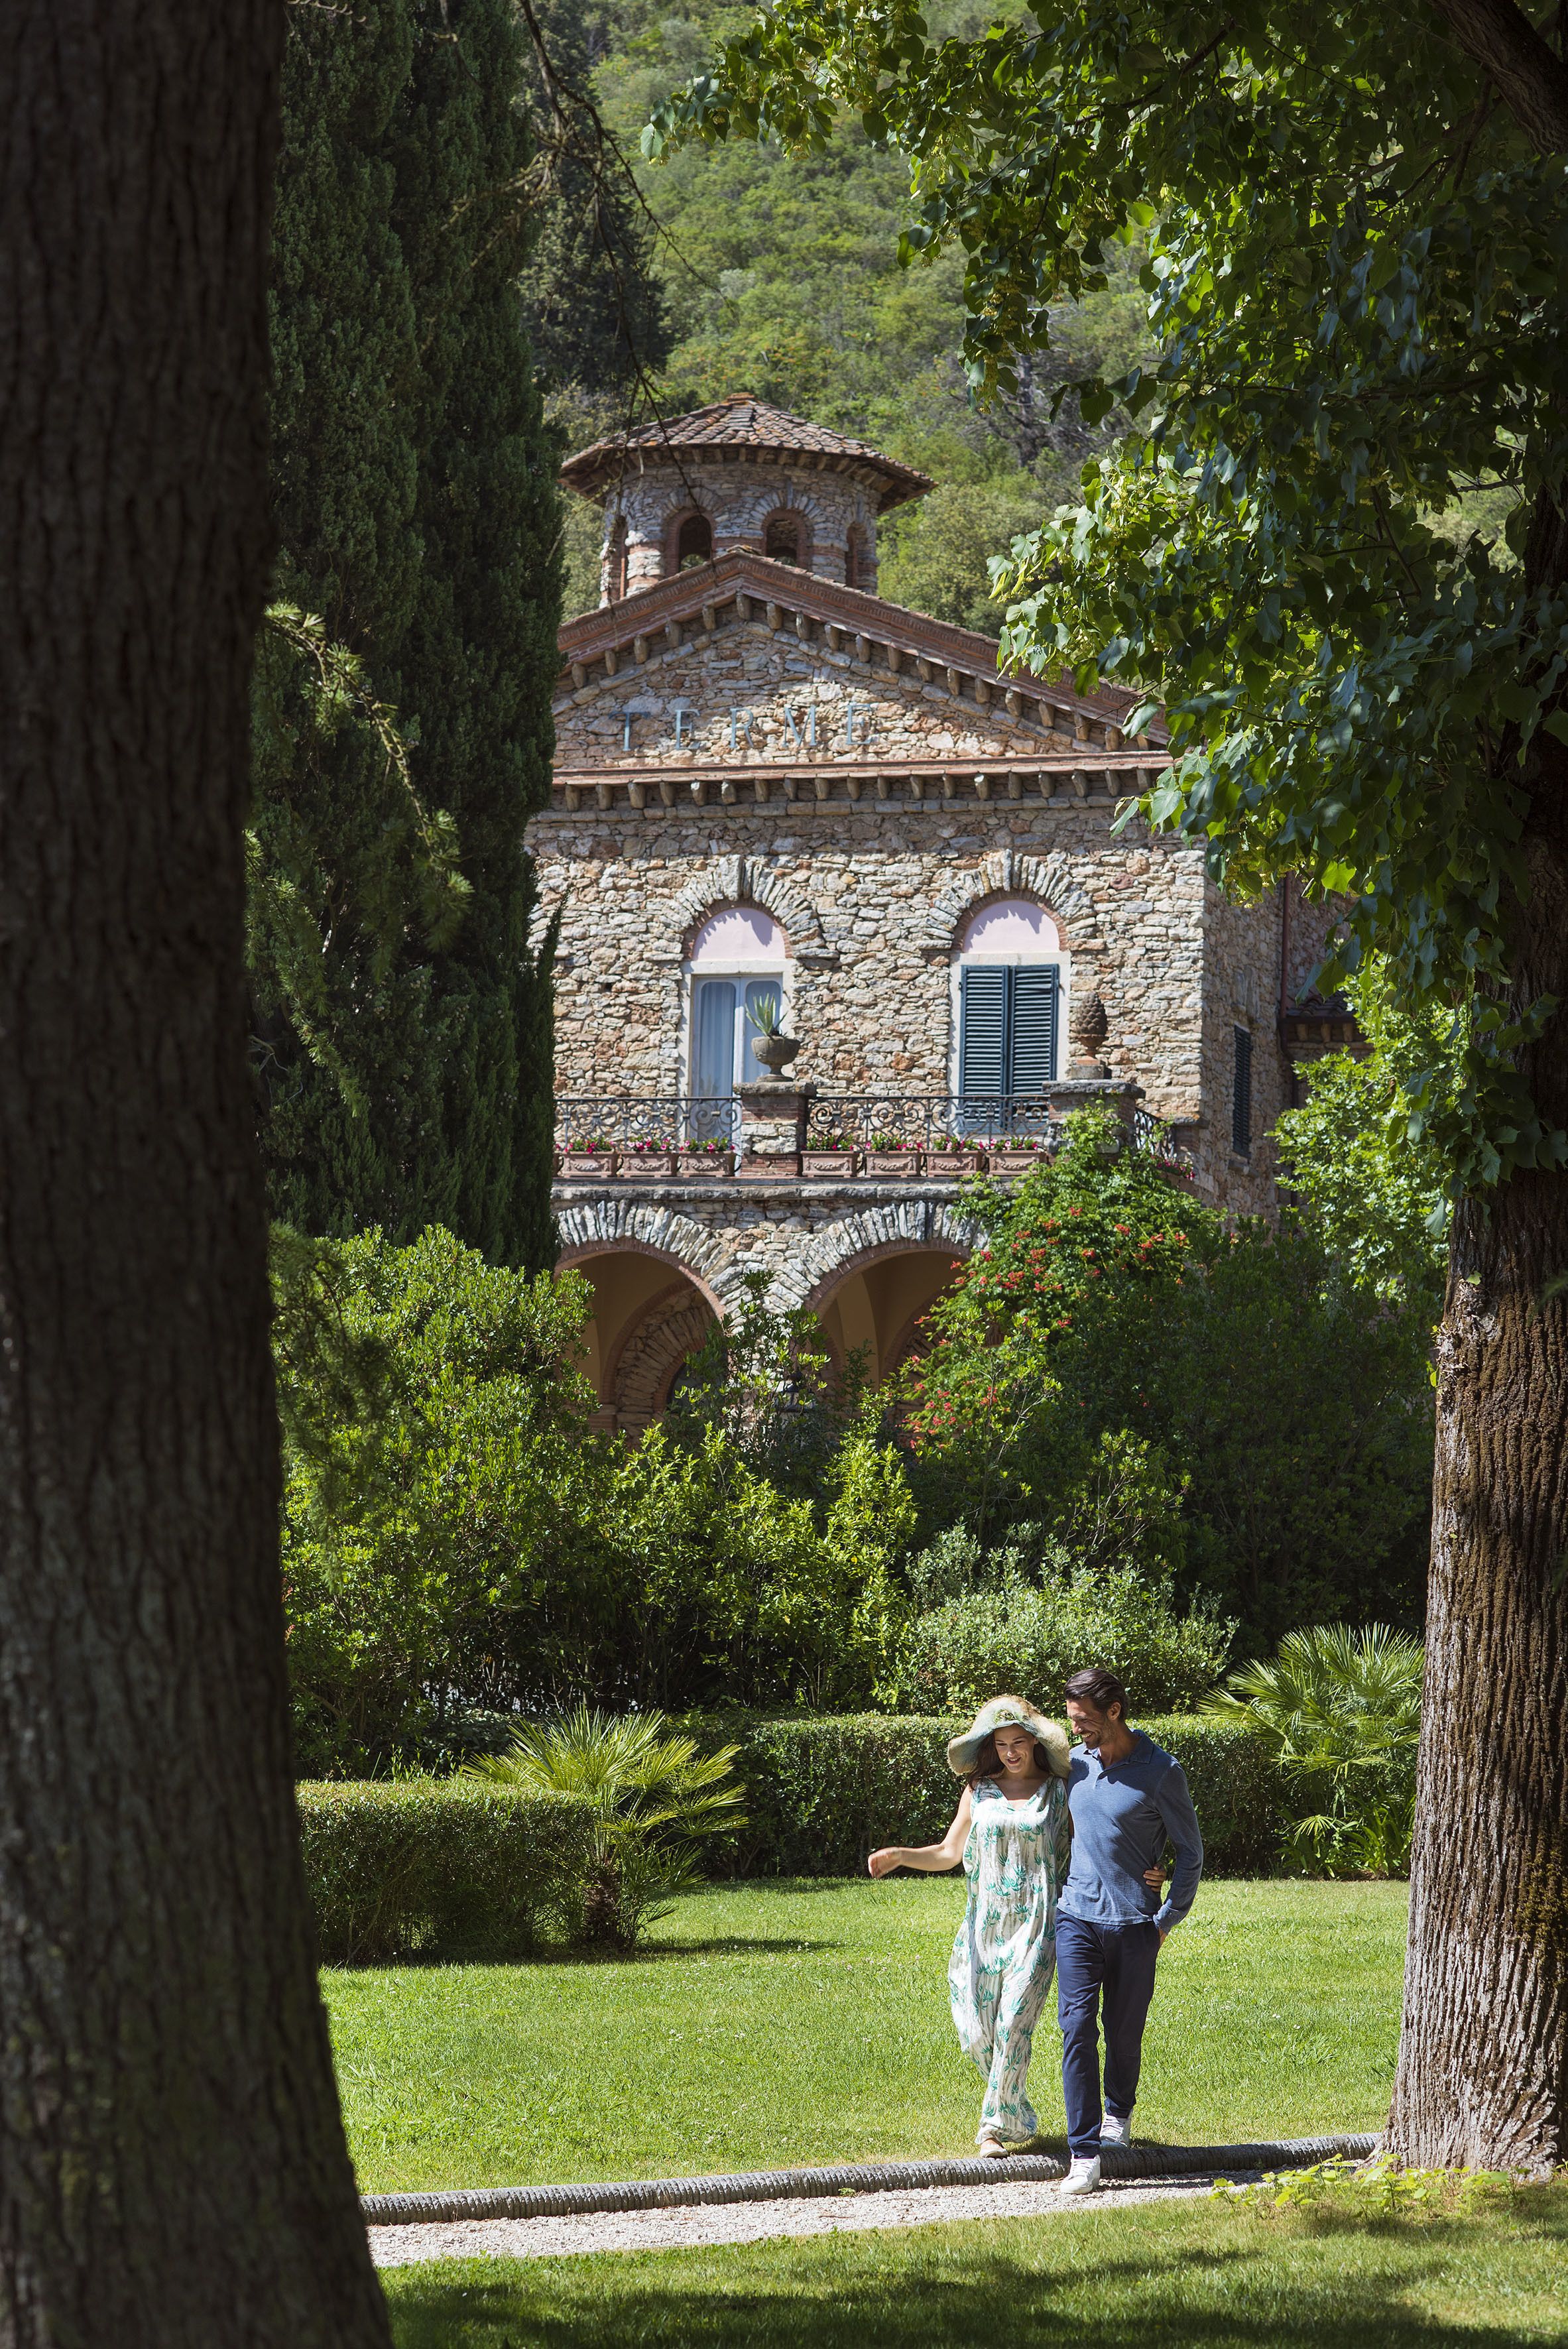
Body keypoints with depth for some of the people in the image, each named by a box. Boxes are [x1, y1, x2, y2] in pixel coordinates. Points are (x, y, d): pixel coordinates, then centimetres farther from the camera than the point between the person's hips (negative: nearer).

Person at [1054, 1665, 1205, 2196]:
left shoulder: (1160, 1772, -8)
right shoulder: (1075, 1763, 6)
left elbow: (1191, 1851, 0)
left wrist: (1167, 1919, -1)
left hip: (1133, 1924, -3)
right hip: (1077, 1915, 3)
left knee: (1124, 2030, 9)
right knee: (1077, 2027, -9)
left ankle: (1118, 2112, 38)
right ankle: (1084, 2151, -11)